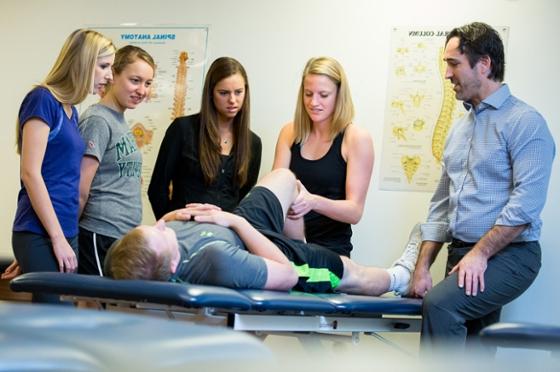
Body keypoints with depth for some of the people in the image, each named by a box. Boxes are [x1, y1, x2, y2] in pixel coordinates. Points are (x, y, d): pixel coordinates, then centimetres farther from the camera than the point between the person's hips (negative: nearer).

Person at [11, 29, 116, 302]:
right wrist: (58, 238, -15)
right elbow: (30, 173, -14)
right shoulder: (42, 100, -9)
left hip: (65, 233, 8)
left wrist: (67, 237, 12)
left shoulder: (70, 110, 15)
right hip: (41, 235, -8)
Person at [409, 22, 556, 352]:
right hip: (462, 255, 8)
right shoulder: (460, 129, 18)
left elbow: (526, 203, -18)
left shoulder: (524, 122, -8)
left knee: (440, 304, -30)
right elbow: (441, 204, 19)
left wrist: (480, 253, -21)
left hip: (507, 255, -8)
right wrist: (423, 266, 10)